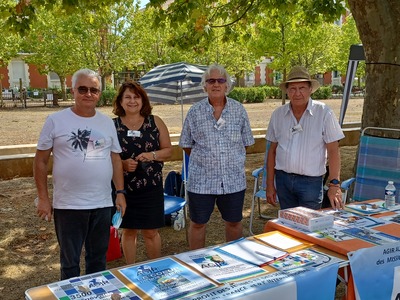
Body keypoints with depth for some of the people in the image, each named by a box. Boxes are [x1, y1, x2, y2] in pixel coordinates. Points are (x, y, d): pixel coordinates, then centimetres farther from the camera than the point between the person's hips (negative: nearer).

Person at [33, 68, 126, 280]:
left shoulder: (107, 122, 7)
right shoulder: (55, 121, -4)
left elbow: (115, 159, 11)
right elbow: (40, 161, -1)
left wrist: (120, 193, 6)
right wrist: (43, 198, -4)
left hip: (103, 204, 3)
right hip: (68, 205, -3)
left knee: (98, 259, 17)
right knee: (70, 262, 10)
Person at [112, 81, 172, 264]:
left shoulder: (155, 122, 3)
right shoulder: (112, 125, 1)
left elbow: (168, 150, 4)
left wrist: (153, 155, -14)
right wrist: (122, 164, -16)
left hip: (151, 187, 0)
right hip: (123, 187, 0)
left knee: (151, 232, 7)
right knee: (128, 230, 11)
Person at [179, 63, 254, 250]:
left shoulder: (239, 110, 2)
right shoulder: (195, 112, -2)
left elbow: (246, 142, 10)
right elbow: (186, 145, 6)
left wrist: (232, 158, 6)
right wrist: (204, 158, 6)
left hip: (234, 180, 1)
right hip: (201, 180, -1)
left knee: (234, 222, 16)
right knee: (197, 223, 10)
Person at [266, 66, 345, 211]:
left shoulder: (324, 113, -7)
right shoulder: (278, 114, 3)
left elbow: (333, 151, -8)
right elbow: (272, 150, 8)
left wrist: (334, 185, -15)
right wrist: (270, 185, 7)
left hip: (311, 181, -3)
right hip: (283, 178, 3)